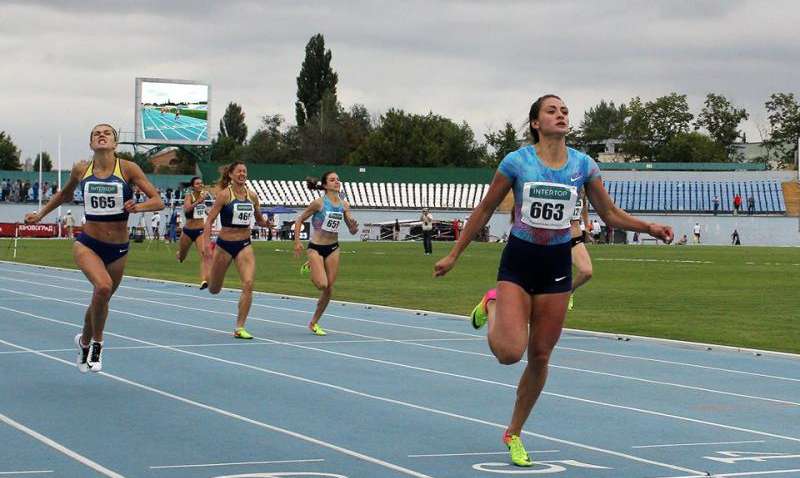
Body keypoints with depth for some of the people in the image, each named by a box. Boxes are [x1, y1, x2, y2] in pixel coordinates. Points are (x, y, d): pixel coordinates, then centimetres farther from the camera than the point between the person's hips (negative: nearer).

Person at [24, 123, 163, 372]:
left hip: (118, 249, 1)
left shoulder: (128, 168, -8)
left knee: (101, 301, 18)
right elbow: (65, 194, 20)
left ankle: (84, 341, 48)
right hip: (88, 244, -1)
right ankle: (96, 344, -9)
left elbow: (158, 201, -9)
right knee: (103, 286, -29)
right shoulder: (81, 170, -2)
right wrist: (40, 214, 19)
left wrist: (138, 207, -27)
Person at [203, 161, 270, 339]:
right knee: (214, 290, 11)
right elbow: (210, 219, -11)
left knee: (248, 284, -16)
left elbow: (258, 219, 17)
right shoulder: (224, 194, -10)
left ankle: (240, 328, -7)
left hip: (244, 245, 3)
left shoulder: (252, 196, 3)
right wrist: (206, 242, -22)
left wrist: (266, 222, -6)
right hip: (225, 244, -3)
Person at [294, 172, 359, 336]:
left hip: (333, 248, 5)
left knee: (329, 289, 3)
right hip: (316, 248, -5)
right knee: (322, 284, -19)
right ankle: (309, 267, 16)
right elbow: (299, 220, -4)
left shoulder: (344, 205, 2)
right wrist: (297, 242, -12)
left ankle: (314, 323, 18)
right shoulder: (319, 203, -12)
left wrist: (354, 226, -18)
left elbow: (352, 231, 5)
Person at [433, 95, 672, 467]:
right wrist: (454, 255, 4)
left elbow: (610, 214, 7)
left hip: (556, 266, 3)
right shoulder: (517, 161, -7)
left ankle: (514, 434, 25)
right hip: (519, 259, -3)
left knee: (540, 357, 7)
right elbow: (485, 209, 2)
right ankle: (491, 307, 17)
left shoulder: (583, 165, 0)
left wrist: (648, 227, -11)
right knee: (510, 351, -18)